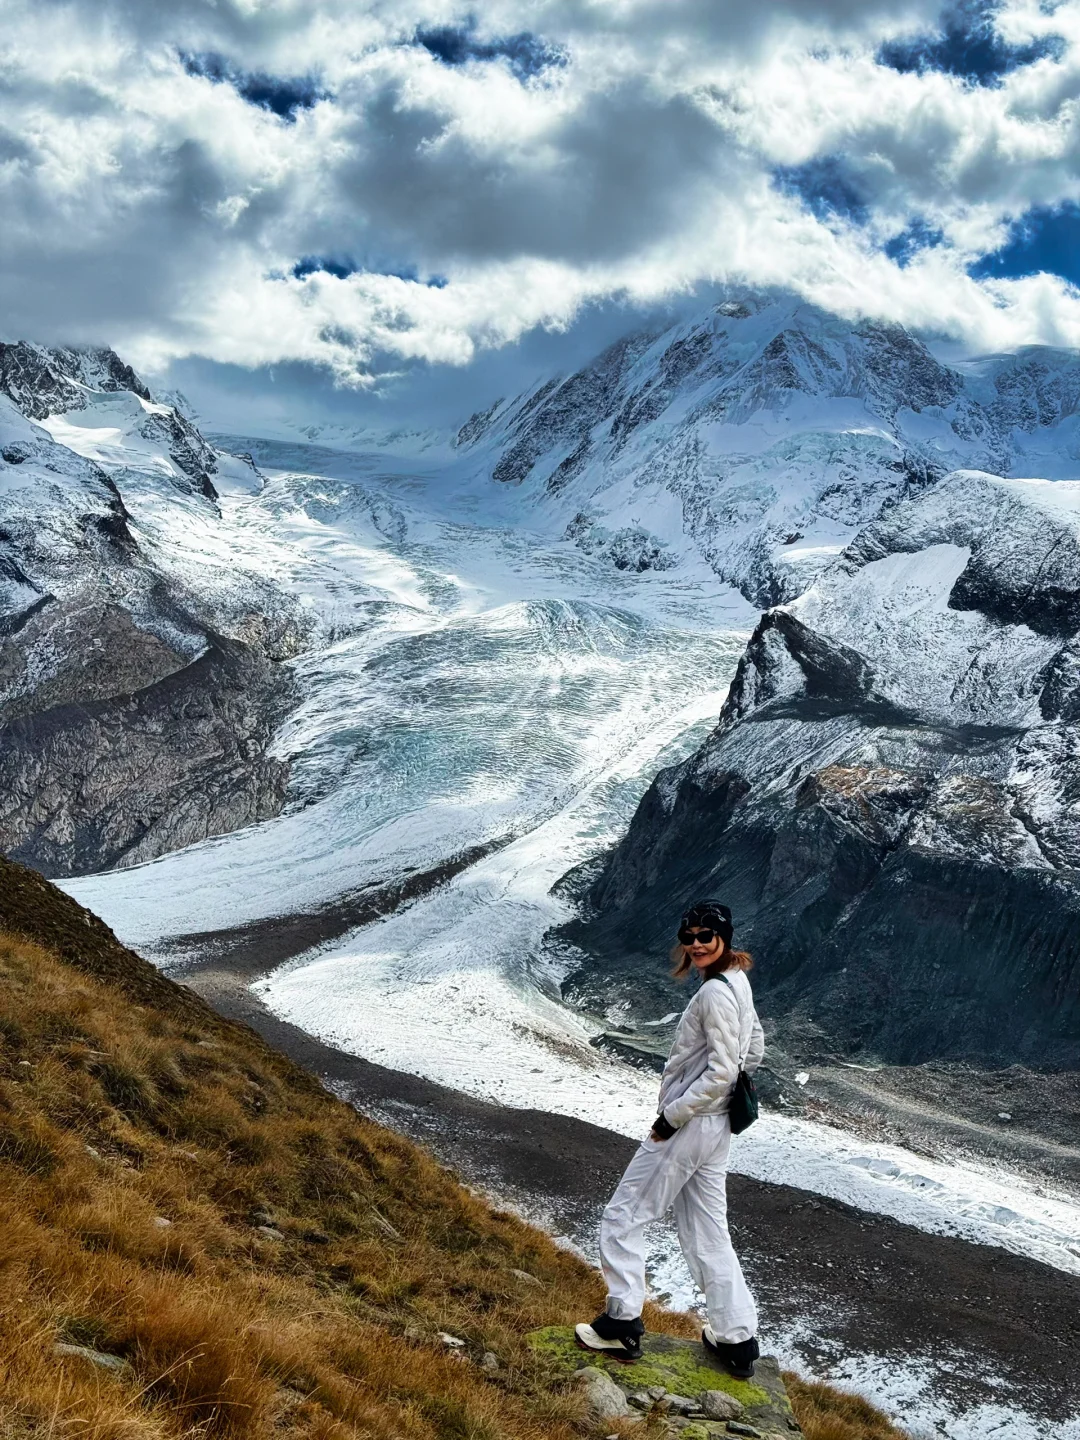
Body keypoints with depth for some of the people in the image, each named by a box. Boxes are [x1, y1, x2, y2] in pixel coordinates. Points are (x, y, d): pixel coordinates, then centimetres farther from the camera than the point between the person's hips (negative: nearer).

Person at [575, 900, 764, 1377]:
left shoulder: (715, 993, -22)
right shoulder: (736, 983, 9)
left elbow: (721, 1072, -25)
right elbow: (753, 1050, 20)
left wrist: (672, 1116, -18)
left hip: (687, 1125, -10)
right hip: (715, 1126, 10)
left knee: (623, 1217, 5)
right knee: (707, 1235, 15)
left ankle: (623, 1324, 11)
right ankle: (737, 1340, 20)